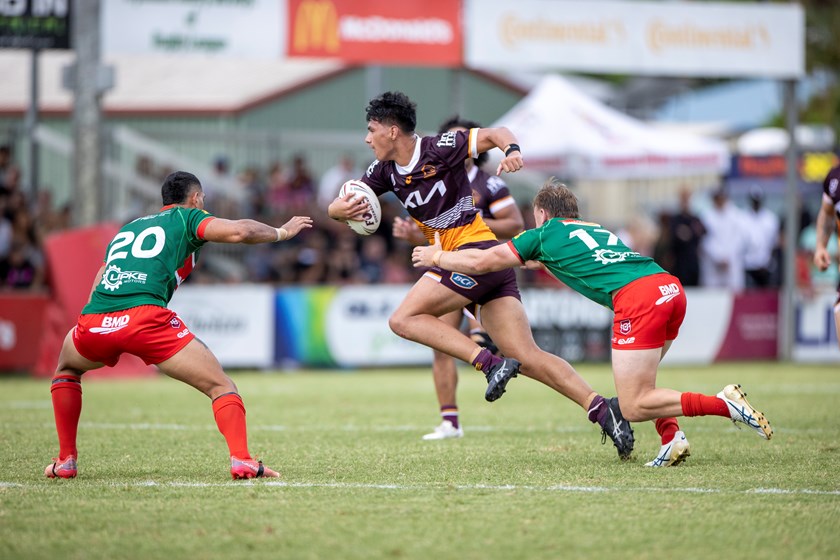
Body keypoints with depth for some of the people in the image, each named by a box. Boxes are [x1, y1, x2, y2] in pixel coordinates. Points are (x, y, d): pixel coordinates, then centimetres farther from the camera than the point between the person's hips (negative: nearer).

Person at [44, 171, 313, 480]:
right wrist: (281, 232, 18)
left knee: (67, 370, 36)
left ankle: (66, 460, 27)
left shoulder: (127, 227, 35)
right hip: (145, 315, -5)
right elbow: (238, 231, 2)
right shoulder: (187, 217, 19)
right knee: (221, 386, 4)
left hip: (93, 321, 5)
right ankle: (241, 460, -16)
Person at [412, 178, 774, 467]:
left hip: (638, 298, -8)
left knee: (633, 408, -4)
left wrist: (437, 257, 36)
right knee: (639, 383, 26)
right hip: (670, 286, 8)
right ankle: (672, 438, 4)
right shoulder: (599, 230, 35)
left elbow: (480, 262, 21)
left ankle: (725, 404, -16)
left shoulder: (547, 234, 16)